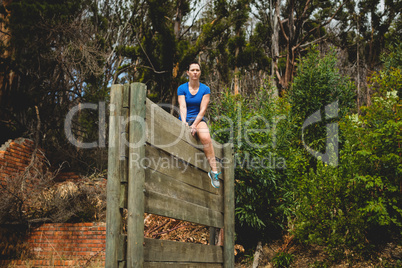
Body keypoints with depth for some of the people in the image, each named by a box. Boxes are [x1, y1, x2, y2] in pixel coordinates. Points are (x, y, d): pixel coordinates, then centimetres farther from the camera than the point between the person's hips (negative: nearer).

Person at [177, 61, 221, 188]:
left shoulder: (205, 89, 5)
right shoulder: (182, 88, 5)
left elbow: (203, 109, -5)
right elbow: (182, 107, -7)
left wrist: (195, 124, -18)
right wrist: (184, 123, -24)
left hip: (199, 119, -2)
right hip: (185, 120, 3)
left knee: (205, 137, -31)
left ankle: (214, 171, -31)